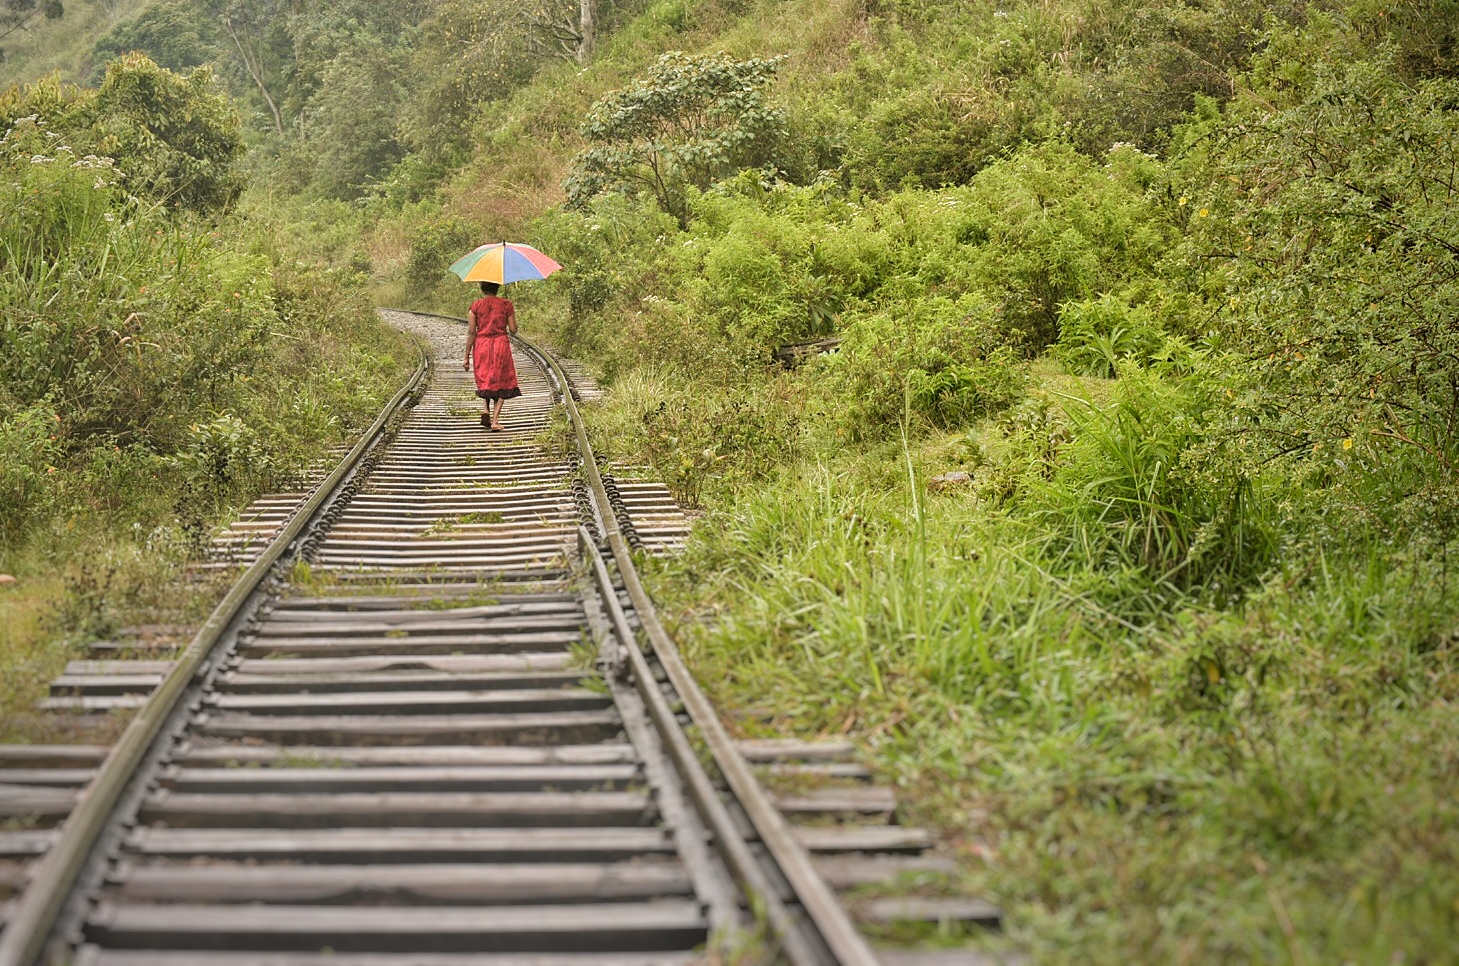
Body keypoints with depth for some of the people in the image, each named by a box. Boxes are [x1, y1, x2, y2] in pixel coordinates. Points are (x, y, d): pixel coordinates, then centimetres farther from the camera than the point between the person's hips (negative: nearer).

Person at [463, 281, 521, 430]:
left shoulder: (476, 306, -1)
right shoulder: (506, 304, -2)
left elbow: (471, 332, -3)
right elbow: (513, 330, -2)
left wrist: (467, 356, 1)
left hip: (481, 345, 1)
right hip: (501, 345, -1)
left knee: (484, 381, 21)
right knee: (501, 384, 8)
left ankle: (485, 408, -4)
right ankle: (495, 421, -3)